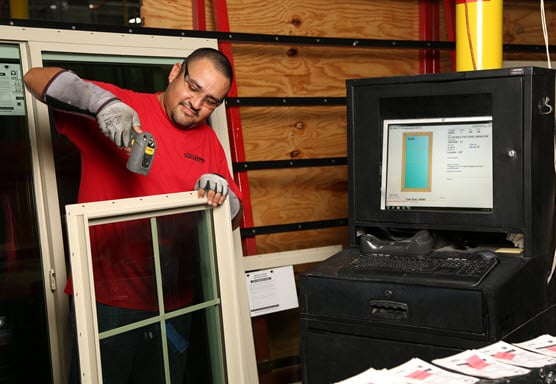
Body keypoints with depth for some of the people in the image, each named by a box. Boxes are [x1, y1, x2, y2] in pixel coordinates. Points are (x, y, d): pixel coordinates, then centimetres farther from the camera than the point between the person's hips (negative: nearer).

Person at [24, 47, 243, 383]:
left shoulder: (209, 141, 10)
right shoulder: (120, 106, -3)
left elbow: (234, 218, 13)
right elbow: (36, 78, -9)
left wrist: (222, 195, -11)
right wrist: (101, 100, -26)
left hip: (172, 302, 5)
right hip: (106, 296, -4)